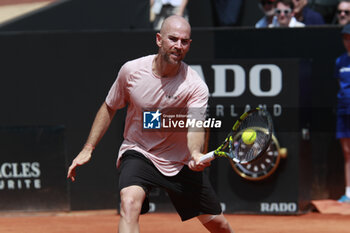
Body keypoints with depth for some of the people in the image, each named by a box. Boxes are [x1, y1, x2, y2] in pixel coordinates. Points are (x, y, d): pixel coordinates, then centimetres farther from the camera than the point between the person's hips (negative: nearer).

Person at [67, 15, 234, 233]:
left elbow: (195, 128, -32)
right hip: (139, 154, -1)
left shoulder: (196, 86, -18)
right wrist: (88, 149, 2)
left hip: (182, 162, 1)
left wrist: (196, 154, -54)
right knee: (129, 202, -32)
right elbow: (109, 108, 5)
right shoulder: (131, 70, -12)